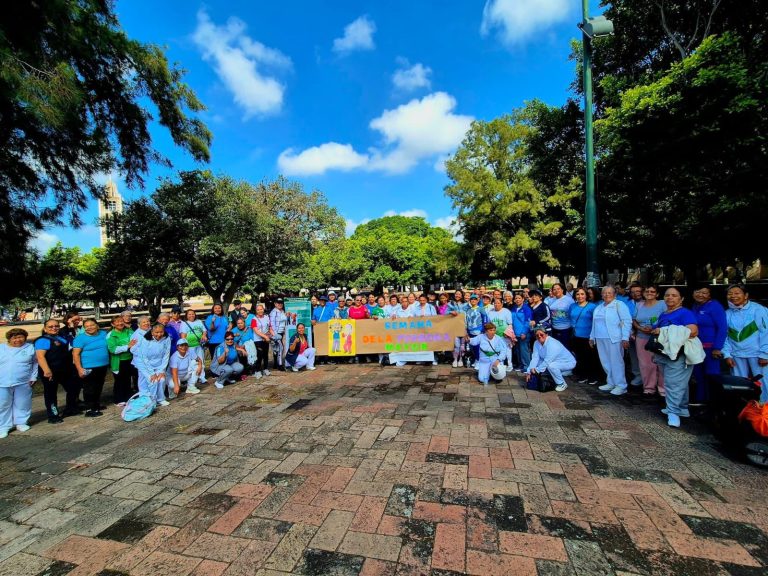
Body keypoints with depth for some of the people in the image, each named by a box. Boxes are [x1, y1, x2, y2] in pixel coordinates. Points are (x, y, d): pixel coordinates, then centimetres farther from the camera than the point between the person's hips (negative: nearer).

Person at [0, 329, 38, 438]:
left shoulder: (30, 348, 4)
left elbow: (35, 363, 8)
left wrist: (33, 377, 2)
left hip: (23, 383, -1)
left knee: (22, 404, 6)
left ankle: (21, 423, 20)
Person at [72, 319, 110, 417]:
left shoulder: (104, 334, 5)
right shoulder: (80, 338, -10)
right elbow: (76, 354, -13)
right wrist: (79, 368, -19)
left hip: (103, 366, 6)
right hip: (89, 368, -6)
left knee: (99, 387, 18)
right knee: (89, 389, -1)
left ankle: (97, 405, 32)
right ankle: (90, 409, 7)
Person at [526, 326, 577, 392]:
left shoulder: (552, 344, -31)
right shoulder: (537, 343, -9)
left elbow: (547, 361, -32)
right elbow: (535, 358, -13)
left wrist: (537, 370, -25)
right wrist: (529, 372, -21)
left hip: (568, 362, -8)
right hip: (555, 361, 8)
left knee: (551, 366, -33)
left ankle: (562, 384, -7)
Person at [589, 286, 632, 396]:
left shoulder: (619, 304, -3)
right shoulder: (599, 307, 18)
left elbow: (627, 321, -10)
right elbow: (594, 323, 23)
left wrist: (625, 337, -16)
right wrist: (592, 337, 21)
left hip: (614, 338, -7)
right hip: (600, 338, 7)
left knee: (616, 362, -3)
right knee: (605, 362, 11)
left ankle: (621, 385, 6)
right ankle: (611, 383, 21)